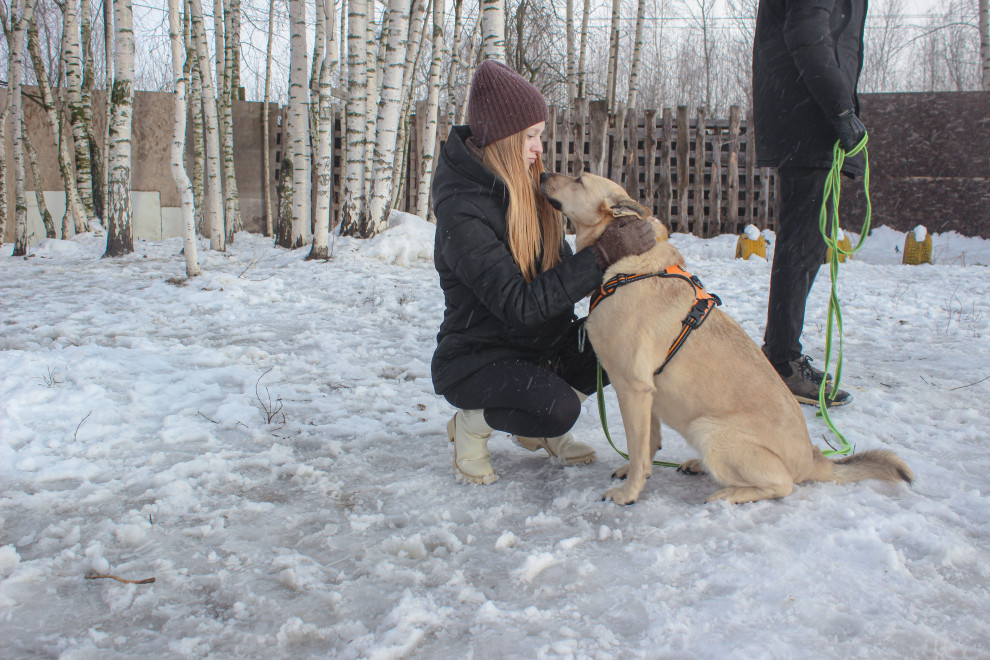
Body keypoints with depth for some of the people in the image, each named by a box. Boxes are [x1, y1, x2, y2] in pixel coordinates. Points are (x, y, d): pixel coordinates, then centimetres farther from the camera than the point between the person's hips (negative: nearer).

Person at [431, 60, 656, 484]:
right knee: (558, 409, -32)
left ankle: (543, 430, 11)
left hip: (539, 344, 8)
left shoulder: (525, 187, 3)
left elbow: (557, 270, 6)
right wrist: (603, 255, -31)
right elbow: (520, 304, -30)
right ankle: (471, 424, -1)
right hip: (474, 357, -8)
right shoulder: (462, 212, -24)